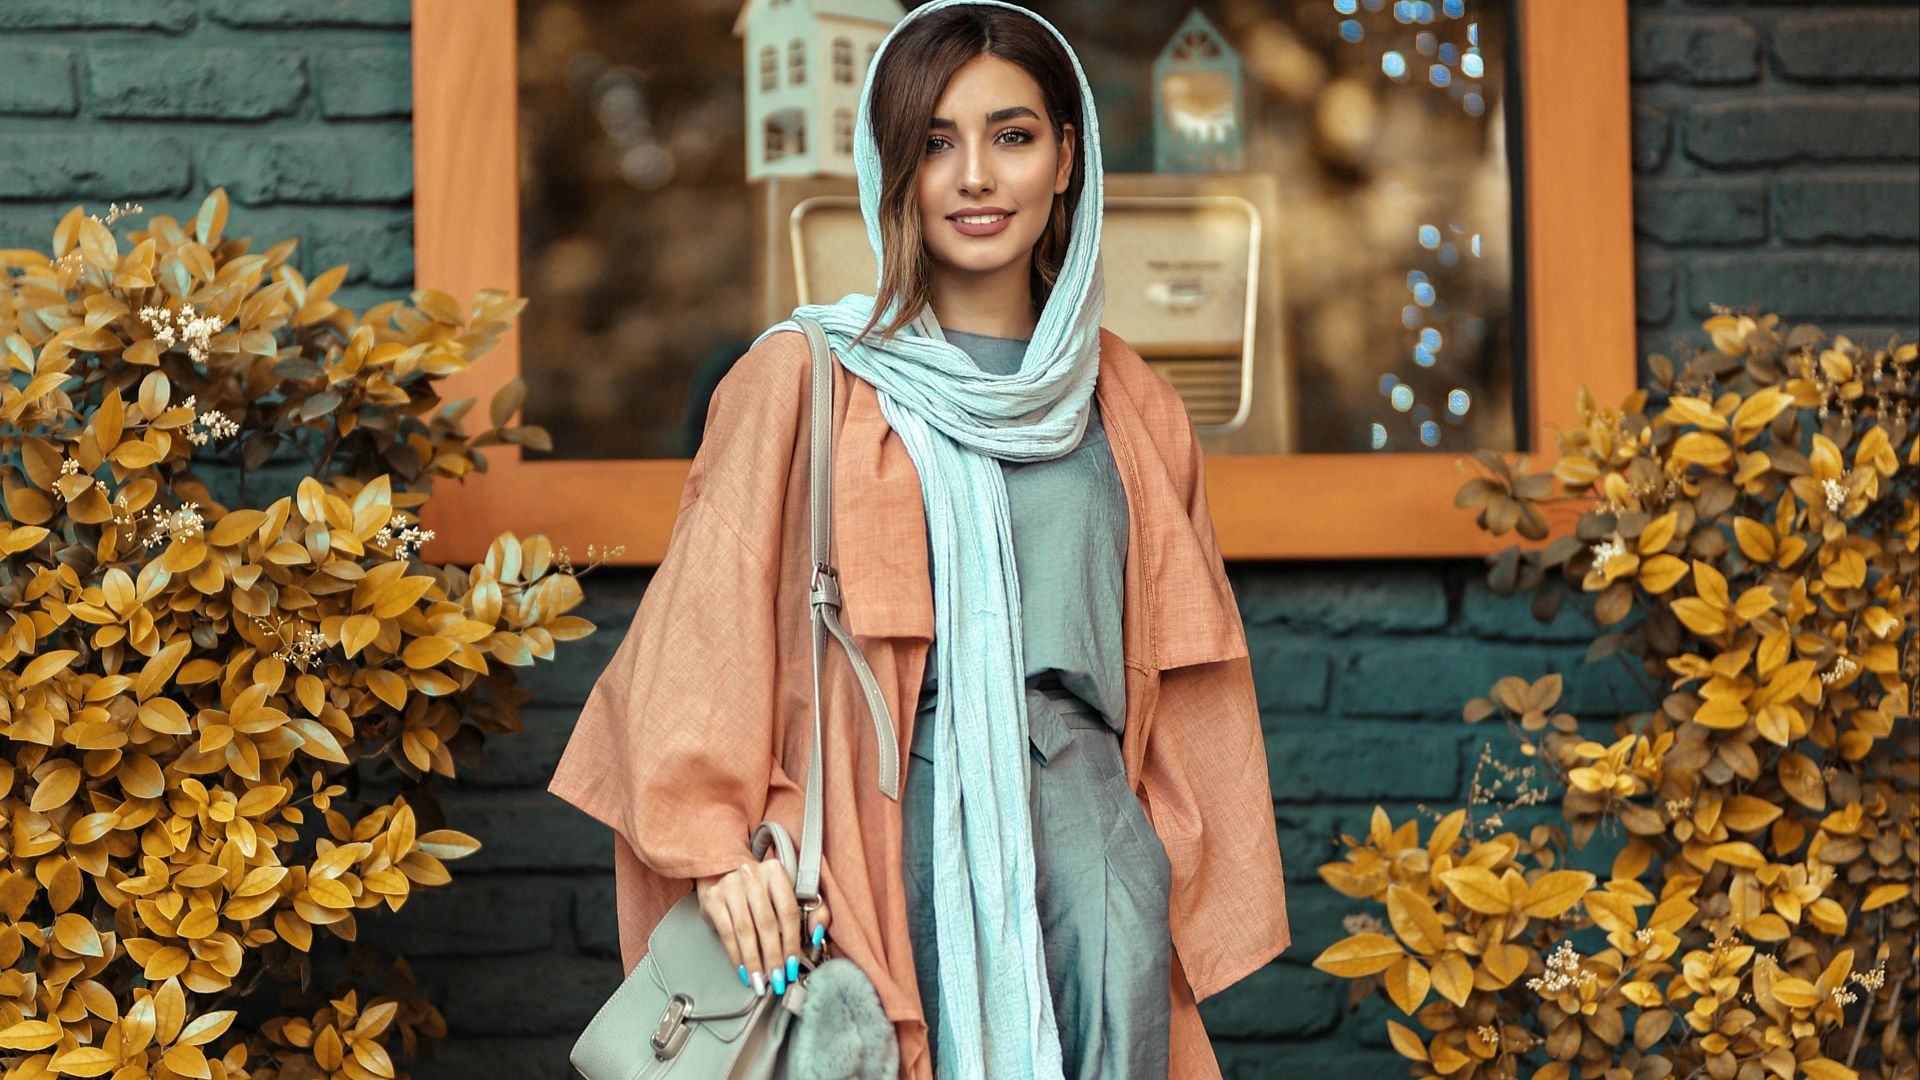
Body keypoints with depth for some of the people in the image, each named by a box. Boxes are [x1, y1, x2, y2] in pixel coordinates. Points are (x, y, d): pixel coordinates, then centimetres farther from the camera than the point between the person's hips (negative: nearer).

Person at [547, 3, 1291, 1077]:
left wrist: (1187, 888, 17)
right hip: (903, 797, -3)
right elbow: (712, 621, 0)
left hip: (1076, 779, 3)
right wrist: (717, 840, -11)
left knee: (1114, 937, -25)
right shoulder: (806, 376, 7)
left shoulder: (1132, 410, 18)